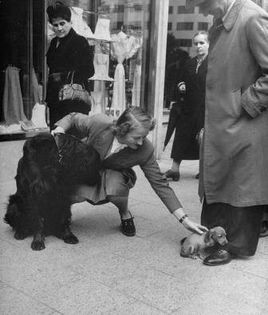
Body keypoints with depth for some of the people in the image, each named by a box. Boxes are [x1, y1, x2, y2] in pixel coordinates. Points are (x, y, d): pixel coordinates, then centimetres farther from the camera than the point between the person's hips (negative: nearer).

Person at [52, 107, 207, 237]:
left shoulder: (145, 150, -28)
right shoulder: (99, 123, -32)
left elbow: (160, 184, -22)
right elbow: (73, 118, -10)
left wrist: (184, 220, -25)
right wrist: (59, 129, -31)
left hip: (114, 173, 0)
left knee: (115, 189, -36)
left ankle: (125, 214, 2)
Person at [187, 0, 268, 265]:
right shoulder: (219, 25, 7)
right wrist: (208, 124, 12)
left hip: (246, 124, -8)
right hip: (220, 123, 8)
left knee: (242, 186, 5)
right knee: (215, 180, 16)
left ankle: (237, 246, 20)